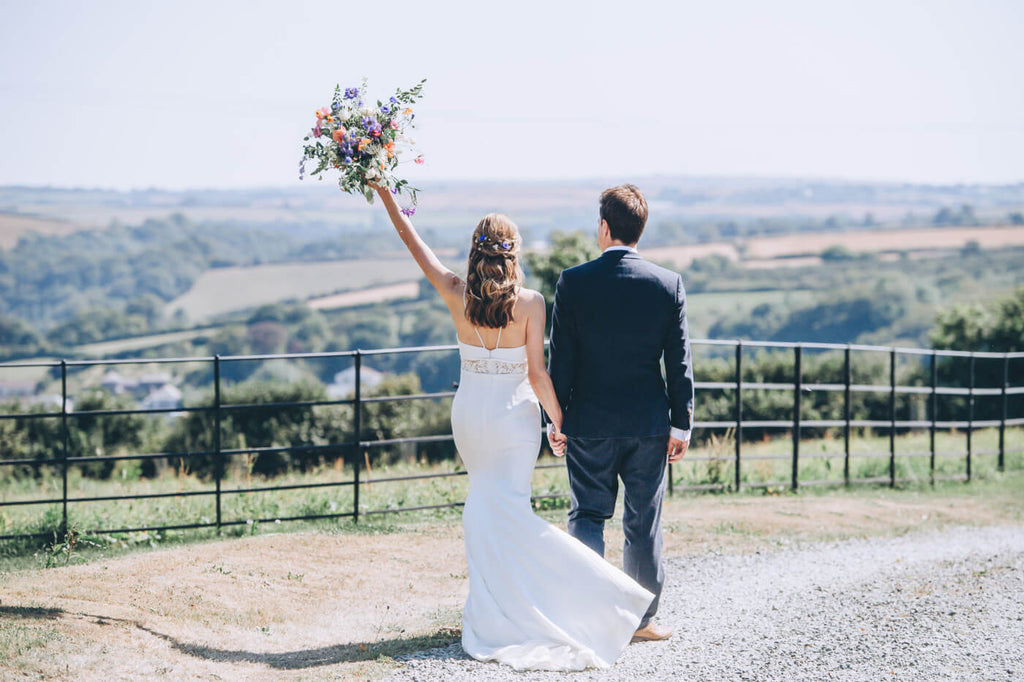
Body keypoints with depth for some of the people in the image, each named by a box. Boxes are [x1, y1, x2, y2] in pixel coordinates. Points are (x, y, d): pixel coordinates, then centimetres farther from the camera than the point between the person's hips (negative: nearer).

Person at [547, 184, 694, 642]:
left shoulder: (573, 282, -8)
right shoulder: (669, 284, -4)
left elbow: (560, 359, -5)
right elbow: (679, 362, -2)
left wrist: (556, 420, 4)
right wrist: (682, 425, 5)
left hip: (589, 422, -1)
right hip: (648, 422, 1)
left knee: (587, 516, 9)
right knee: (644, 522, 10)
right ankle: (643, 618, 16)